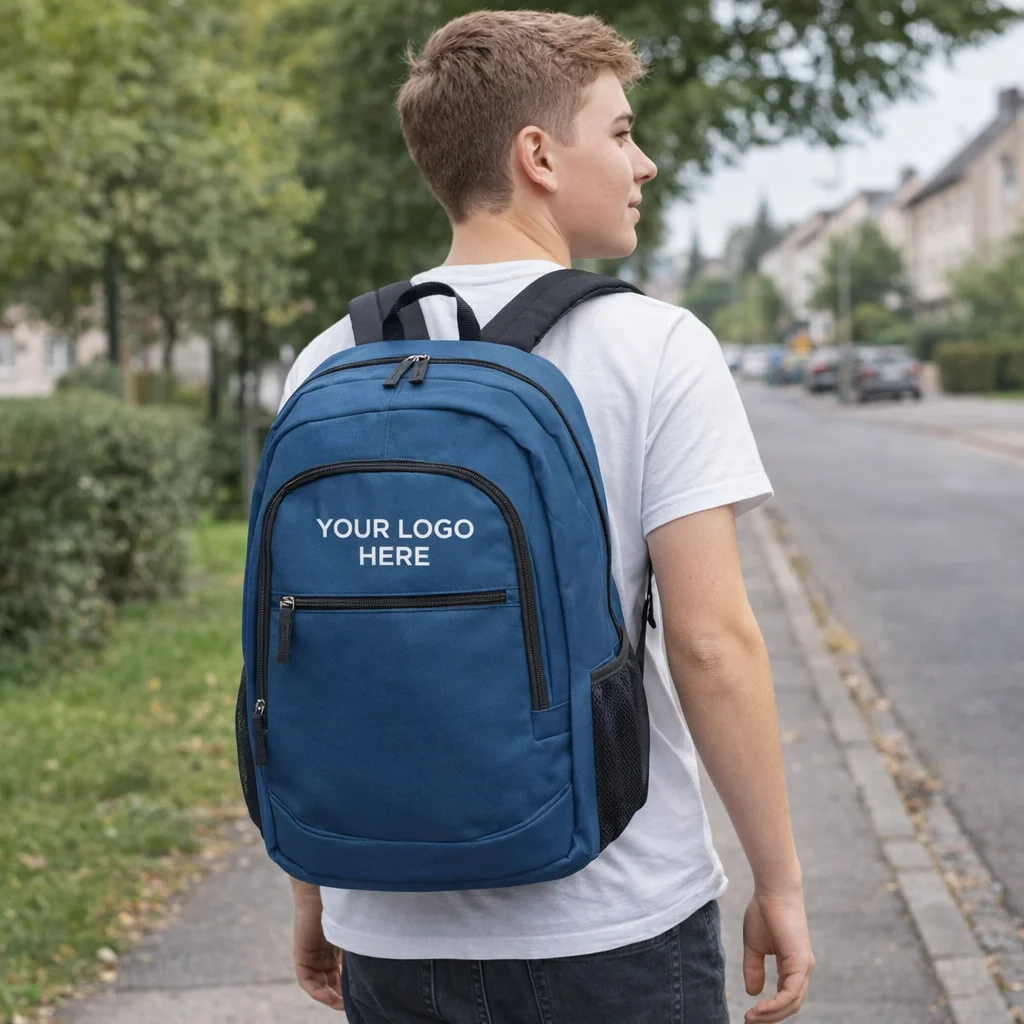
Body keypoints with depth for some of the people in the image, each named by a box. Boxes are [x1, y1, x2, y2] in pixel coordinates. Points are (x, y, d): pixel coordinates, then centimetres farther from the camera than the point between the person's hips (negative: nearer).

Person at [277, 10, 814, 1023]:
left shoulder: (328, 365, 1)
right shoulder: (656, 349, -10)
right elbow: (709, 643, -14)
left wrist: (312, 886, 14)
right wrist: (778, 882, -3)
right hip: (615, 932, -3)